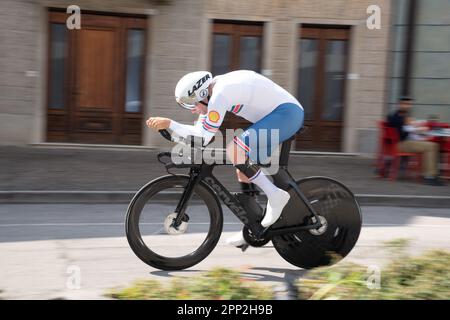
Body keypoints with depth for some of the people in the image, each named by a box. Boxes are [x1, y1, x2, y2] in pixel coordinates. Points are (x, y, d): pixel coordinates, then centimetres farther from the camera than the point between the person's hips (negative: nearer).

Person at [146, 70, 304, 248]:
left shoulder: (220, 94, -21)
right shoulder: (209, 92, 8)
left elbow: (203, 138, -22)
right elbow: (198, 131, 15)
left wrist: (169, 124, -19)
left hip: (287, 112, -10)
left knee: (233, 150, -24)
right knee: (243, 170, 9)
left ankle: (275, 195, -15)